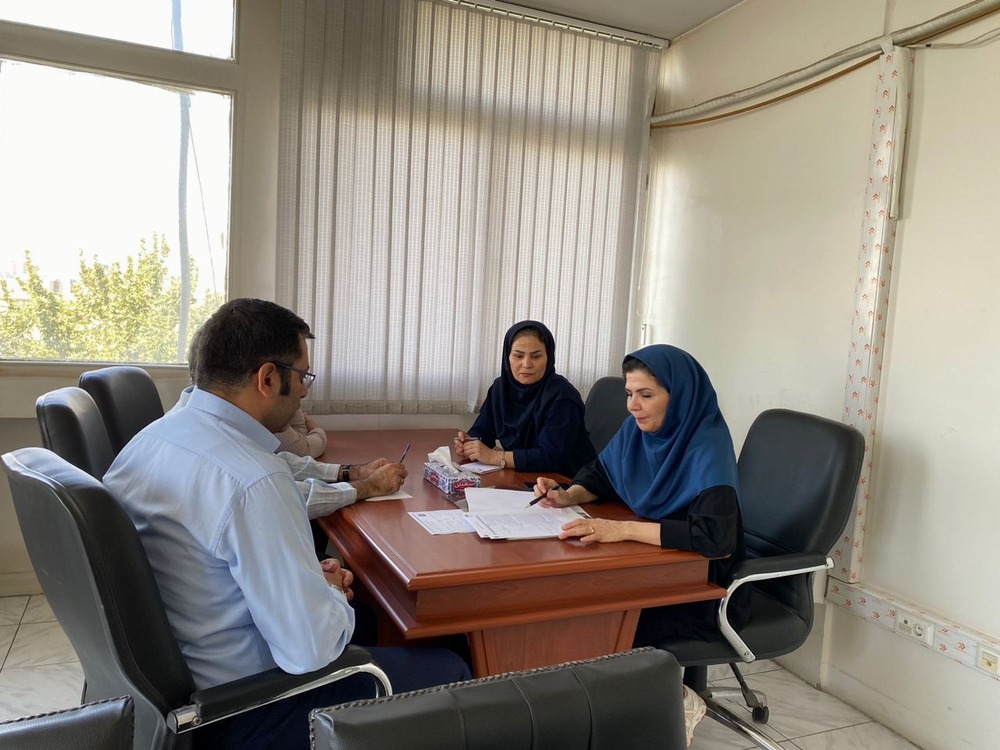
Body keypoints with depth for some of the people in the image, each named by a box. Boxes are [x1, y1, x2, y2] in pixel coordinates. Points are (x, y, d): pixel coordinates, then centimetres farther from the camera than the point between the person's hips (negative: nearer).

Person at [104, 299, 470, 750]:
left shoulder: (147, 439, -3)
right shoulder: (254, 480, -32)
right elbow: (311, 651, -29)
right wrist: (333, 594, -8)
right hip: (237, 713, -9)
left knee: (360, 614, 28)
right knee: (447, 670, 3)